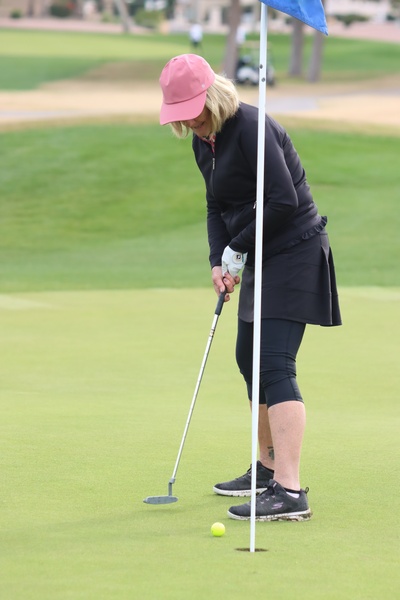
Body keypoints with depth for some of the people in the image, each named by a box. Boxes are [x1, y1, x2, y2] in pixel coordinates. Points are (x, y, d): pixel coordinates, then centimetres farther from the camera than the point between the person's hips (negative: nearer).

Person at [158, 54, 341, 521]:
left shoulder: (249, 128, -20)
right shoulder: (203, 140, 9)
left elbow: (283, 199, -26)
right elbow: (217, 207, 14)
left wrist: (238, 250, -15)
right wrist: (218, 262, -2)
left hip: (295, 251, -10)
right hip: (261, 258, 10)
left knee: (274, 364, -19)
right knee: (249, 359, 19)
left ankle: (289, 491, -25)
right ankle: (268, 468, 35)